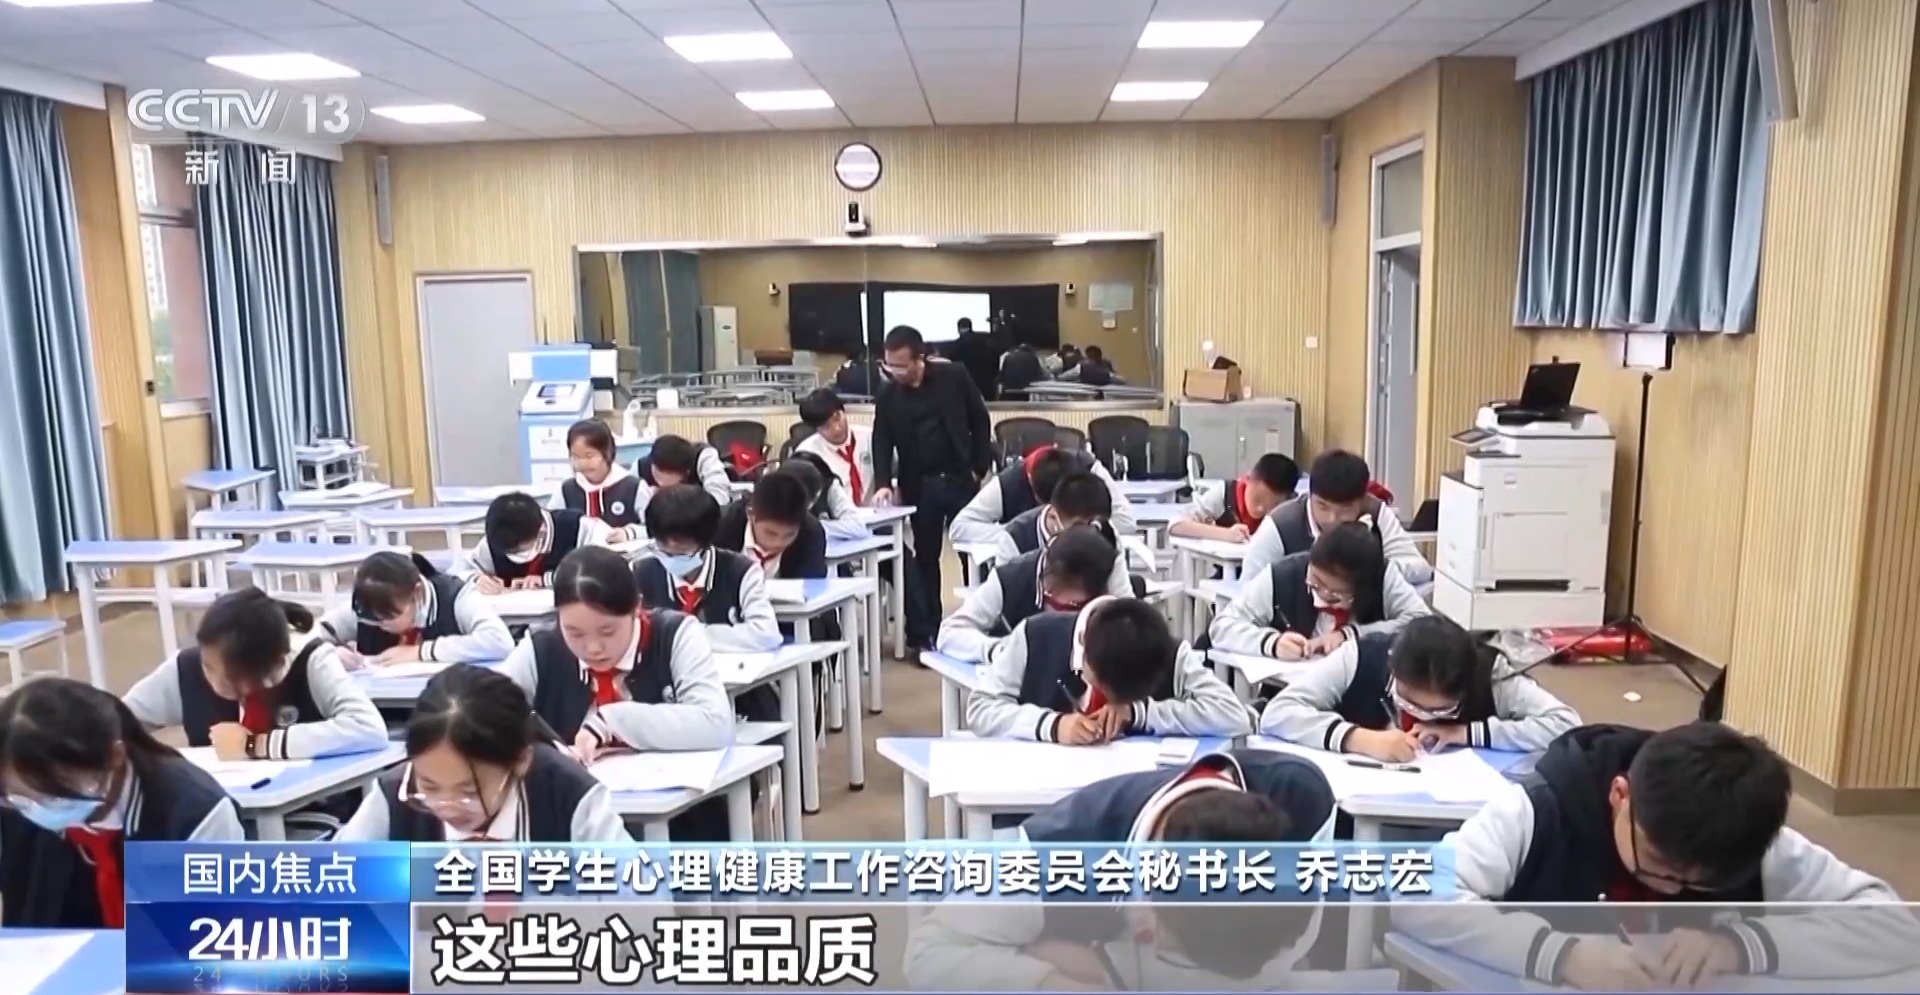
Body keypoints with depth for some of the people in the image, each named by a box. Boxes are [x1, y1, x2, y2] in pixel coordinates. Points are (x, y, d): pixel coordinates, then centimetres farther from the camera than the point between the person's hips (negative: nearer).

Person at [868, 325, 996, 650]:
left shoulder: (954, 377, -5)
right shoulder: (888, 397, 0)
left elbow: (980, 420, 0)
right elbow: (881, 443, -1)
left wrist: (980, 468, -5)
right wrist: (883, 483, -17)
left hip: (960, 479, -1)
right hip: (918, 487, 1)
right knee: (925, 559, 9)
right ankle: (925, 634, 17)